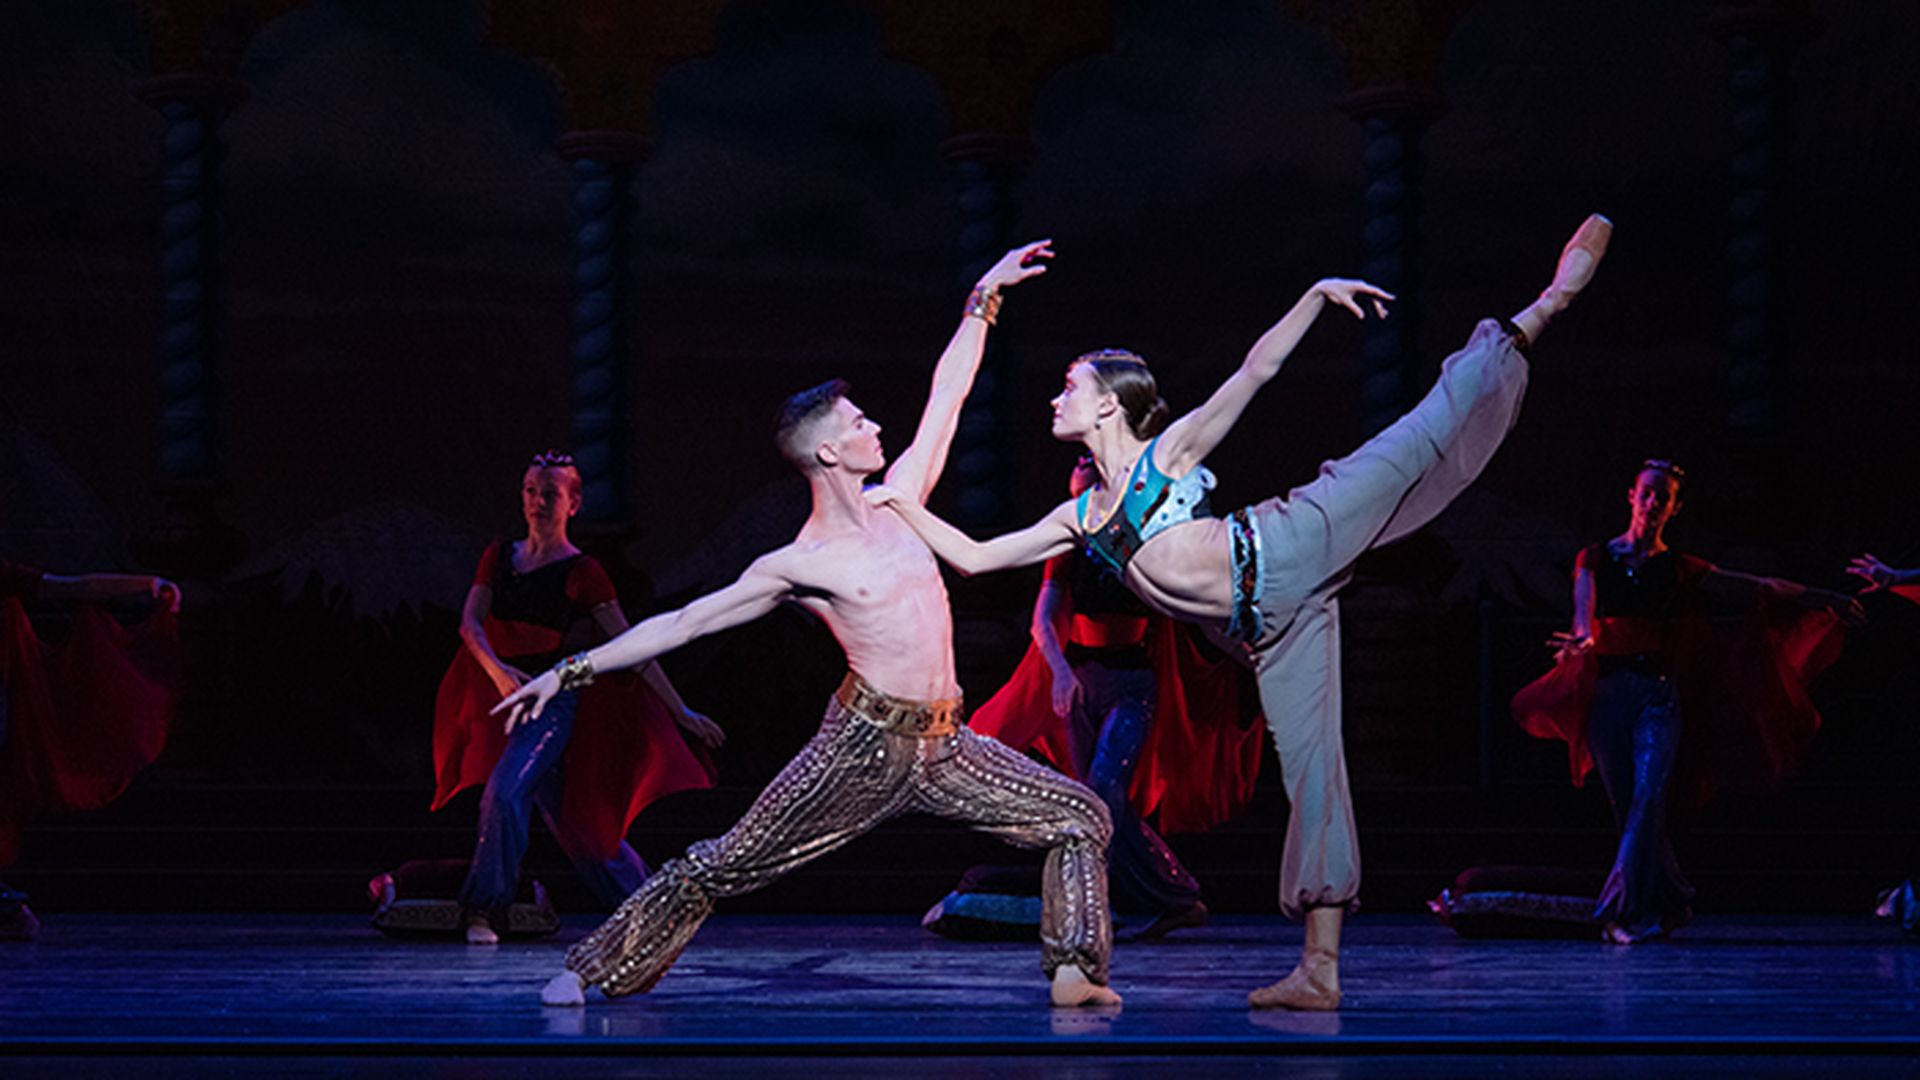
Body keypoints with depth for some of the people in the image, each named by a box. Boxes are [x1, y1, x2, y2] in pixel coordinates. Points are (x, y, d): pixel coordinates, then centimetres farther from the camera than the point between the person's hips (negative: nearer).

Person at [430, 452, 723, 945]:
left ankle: (486, 909, -20)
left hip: (554, 698, -6)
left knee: (505, 789, -24)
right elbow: (470, 622, -4)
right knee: (564, 815, 11)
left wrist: (681, 712, -6)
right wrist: (496, 668, -26)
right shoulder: (499, 557, 8)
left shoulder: (580, 572, -5)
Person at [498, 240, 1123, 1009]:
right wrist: (574, 671, -6)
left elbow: (947, 397, 17)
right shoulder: (797, 567, -6)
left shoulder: (898, 500, 9)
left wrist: (982, 302, 18)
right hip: (862, 744, -6)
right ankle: (595, 970, 5)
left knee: (1080, 819, -1)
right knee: (724, 866, -5)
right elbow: (681, 623, -3)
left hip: (943, 748, 6)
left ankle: (1074, 969, 0)